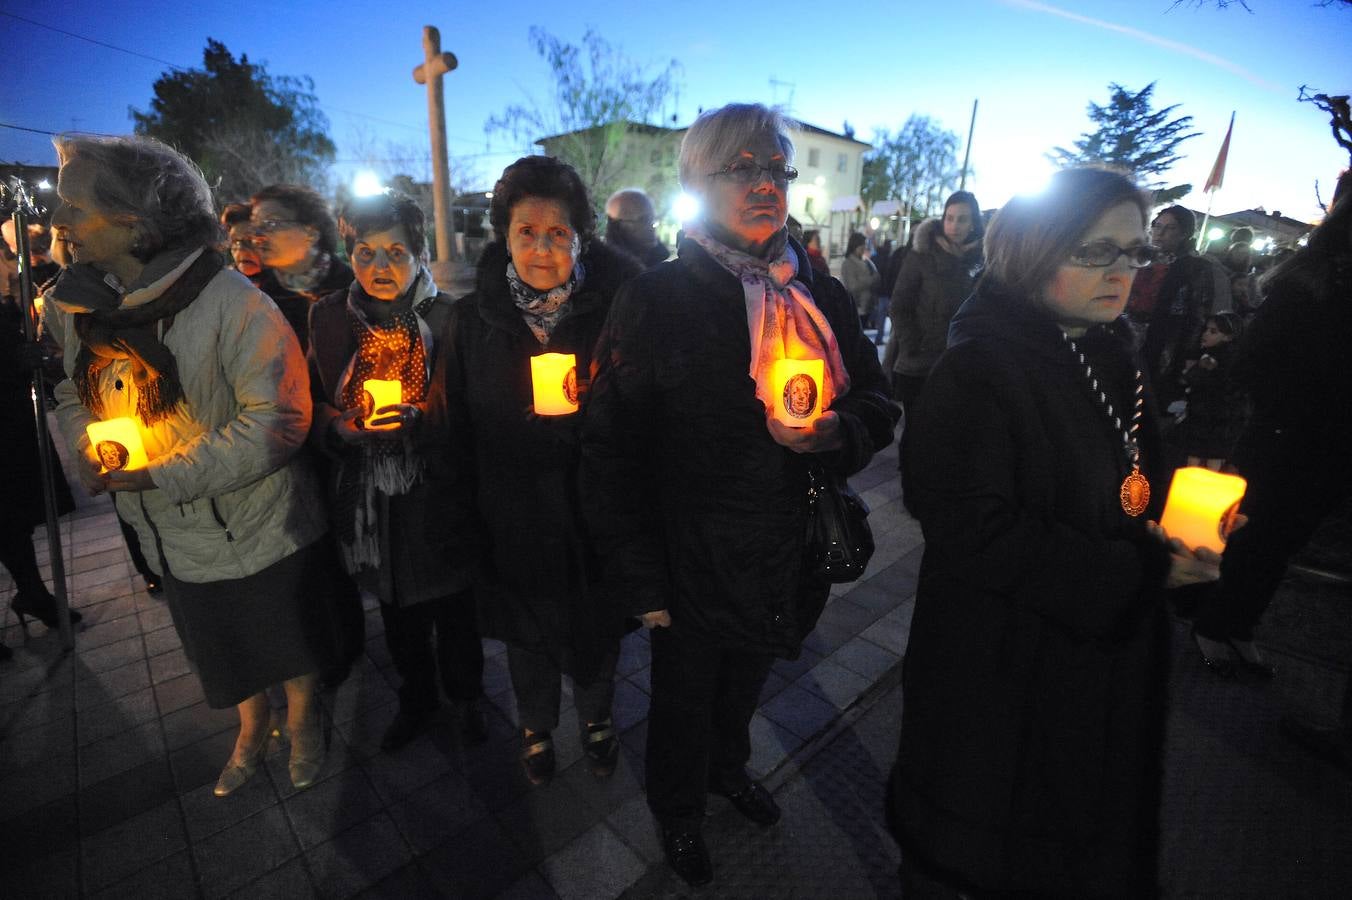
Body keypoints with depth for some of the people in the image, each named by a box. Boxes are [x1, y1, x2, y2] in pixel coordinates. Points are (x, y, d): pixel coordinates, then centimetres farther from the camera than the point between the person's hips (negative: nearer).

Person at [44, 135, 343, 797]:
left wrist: (159, 474, -23)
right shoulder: (78, 306, -1)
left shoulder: (231, 303, -22)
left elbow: (277, 420, -26)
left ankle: (303, 723, 46)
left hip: (265, 527, -6)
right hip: (177, 541, 6)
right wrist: (85, 448, -6)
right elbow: (75, 390, 14)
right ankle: (251, 727, 53)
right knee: (226, 654, 25)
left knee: (292, 642, 17)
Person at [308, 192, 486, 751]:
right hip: (367, 496, 3)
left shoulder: (445, 316, -7)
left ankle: (464, 698, 37)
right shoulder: (330, 317, 2)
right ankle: (416, 698, 44)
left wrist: (418, 417, -24)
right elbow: (314, 402, 8)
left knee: (452, 607, 9)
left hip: (436, 491, -3)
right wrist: (343, 429, -13)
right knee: (397, 610, 18)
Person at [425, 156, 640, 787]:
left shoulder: (613, 309, -9)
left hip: (592, 510, -1)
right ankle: (536, 727, 49)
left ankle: (596, 718, 49)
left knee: (596, 623, 19)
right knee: (526, 628, 20)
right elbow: (449, 426, -1)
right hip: (512, 515, 1)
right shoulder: (473, 320, -5)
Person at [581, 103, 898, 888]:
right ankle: (678, 810, 52)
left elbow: (878, 404, 5)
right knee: (685, 702, 20)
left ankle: (729, 768, 61)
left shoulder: (822, 296, 0)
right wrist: (641, 580, -14)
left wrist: (838, 431, -19)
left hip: (789, 557, 4)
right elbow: (611, 448, -14)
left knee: (743, 685, 28)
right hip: (695, 564, -4)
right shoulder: (657, 300, -14)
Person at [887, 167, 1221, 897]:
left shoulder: (1109, 359, 5)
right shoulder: (978, 369, -22)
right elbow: (973, 530, -27)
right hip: (1001, 669, -8)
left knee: (1088, 836, 27)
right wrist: (1139, 571, -22)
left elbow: (1120, 487, 15)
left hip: (1101, 651, 8)